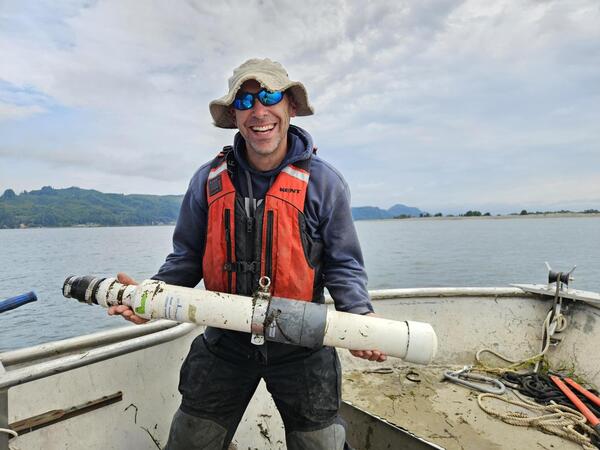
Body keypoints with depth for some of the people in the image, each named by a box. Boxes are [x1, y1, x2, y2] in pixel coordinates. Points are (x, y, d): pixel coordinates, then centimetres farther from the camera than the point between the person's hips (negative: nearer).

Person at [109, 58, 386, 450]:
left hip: (302, 345, -1)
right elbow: (187, 257, 7)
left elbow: (343, 266, -3)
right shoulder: (208, 181, -1)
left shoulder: (323, 182, -7)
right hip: (224, 342, 2)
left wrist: (360, 314, -21)